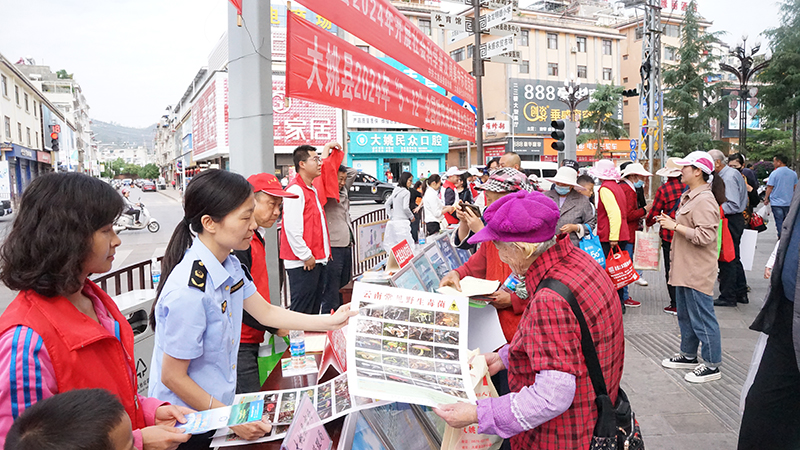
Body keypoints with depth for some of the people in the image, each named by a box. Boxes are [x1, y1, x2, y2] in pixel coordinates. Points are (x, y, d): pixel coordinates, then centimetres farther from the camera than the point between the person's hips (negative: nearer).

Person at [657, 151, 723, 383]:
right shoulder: (690, 197, 14)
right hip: (685, 268, 11)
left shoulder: (704, 201, -19)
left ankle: (712, 366, 10)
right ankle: (688, 355, 33)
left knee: (702, 318, -2)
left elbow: (705, 236, -27)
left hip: (697, 272, -11)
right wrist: (672, 223, 11)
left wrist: (674, 225, -21)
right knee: (685, 316, 20)